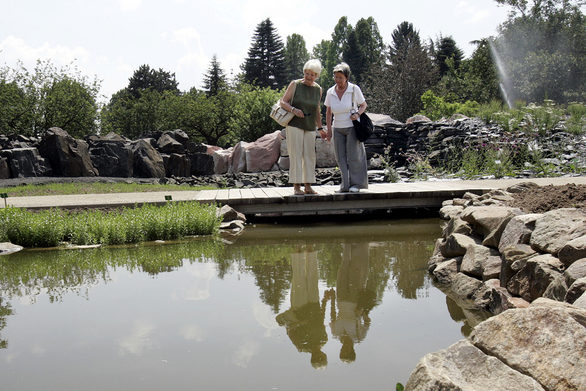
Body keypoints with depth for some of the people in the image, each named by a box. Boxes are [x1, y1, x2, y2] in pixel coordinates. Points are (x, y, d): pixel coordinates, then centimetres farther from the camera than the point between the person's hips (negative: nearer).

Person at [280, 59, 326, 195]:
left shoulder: (318, 89, 9)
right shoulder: (295, 85, -3)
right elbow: (283, 102, -4)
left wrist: (320, 128, 16)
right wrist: (294, 110, -22)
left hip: (310, 127, 4)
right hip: (294, 125, -4)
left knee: (309, 156, 3)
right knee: (296, 155, -7)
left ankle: (308, 186, 8)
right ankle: (296, 187, -6)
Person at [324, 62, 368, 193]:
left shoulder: (354, 89, -10)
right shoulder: (330, 92, -1)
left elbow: (364, 105, 2)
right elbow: (328, 112, 10)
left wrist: (357, 114, -18)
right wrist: (328, 130, 7)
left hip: (353, 127, -3)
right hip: (338, 129, 4)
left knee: (353, 156, -2)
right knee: (341, 157, 2)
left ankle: (357, 183, 10)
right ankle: (346, 184, 9)